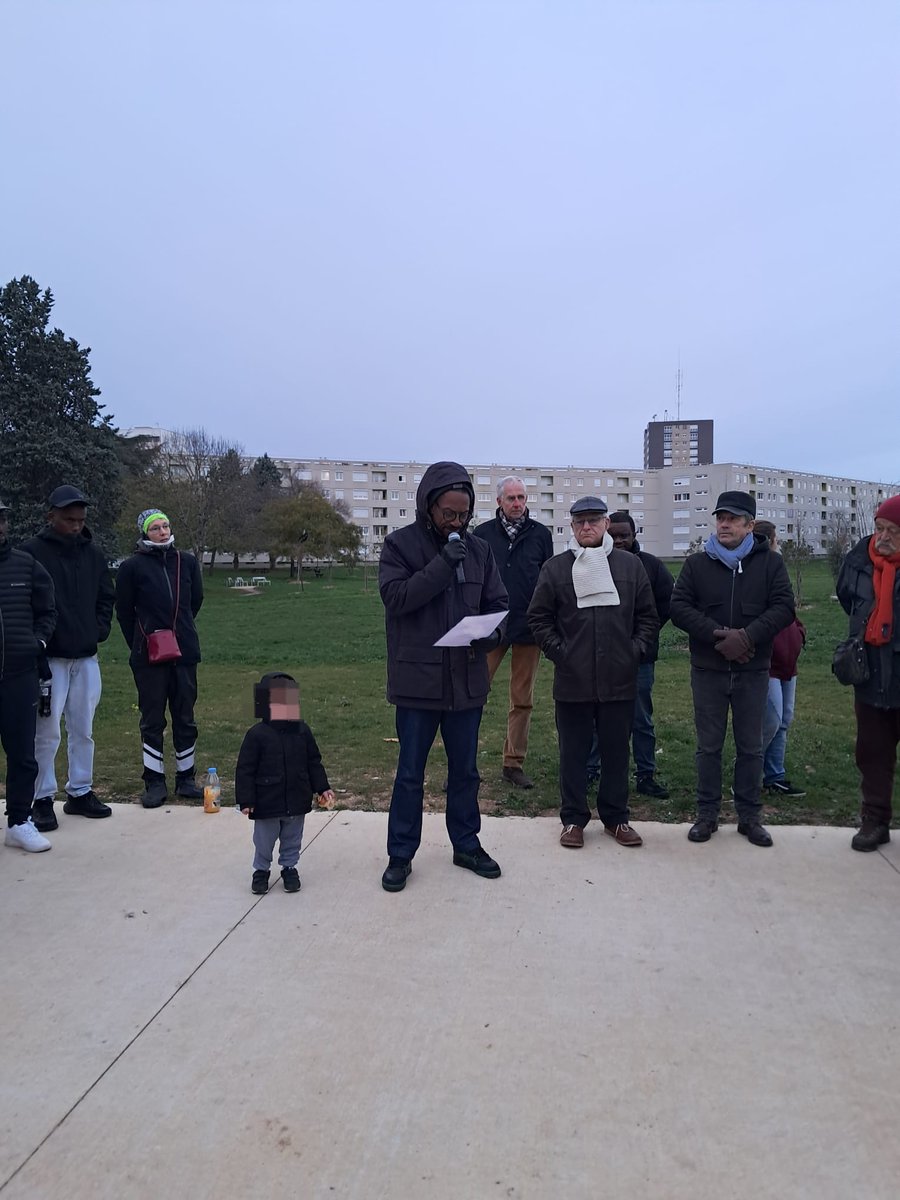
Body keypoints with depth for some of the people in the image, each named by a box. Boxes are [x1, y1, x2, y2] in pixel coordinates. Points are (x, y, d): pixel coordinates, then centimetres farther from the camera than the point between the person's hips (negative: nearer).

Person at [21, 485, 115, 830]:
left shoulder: (93, 553, 8)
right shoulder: (31, 552, -6)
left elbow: (106, 598, 16)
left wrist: (99, 630, 4)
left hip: (86, 657, 5)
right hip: (49, 657, -4)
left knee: (83, 730, 11)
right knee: (47, 731, -2)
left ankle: (80, 792, 23)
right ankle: (43, 799, 11)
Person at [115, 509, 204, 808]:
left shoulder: (187, 562, 3)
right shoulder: (133, 566, -5)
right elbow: (124, 611, 2)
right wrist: (140, 643, 6)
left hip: (184, 652, 3)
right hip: (148, 656, -3)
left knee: (185, 717, 10)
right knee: (152, 719, 6)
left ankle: (186, 778, 22)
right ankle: (155, 782, 17)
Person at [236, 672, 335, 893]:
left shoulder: (302, 731, -2)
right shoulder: (256, 735, -14)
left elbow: (313, 763, 6)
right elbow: (245, 770, -12)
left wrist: (323, 788, 4)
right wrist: (246, 800, -13)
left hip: (297, 802, 3)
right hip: (266, 803, -3)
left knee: (292, 840, 17)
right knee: (264, 841, 13)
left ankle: (289, 869, 36)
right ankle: (261, 870, 35)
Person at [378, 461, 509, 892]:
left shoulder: (478, 549, 6)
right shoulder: (400, 544, -4)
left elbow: (497, 604, 8)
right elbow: (394, 595, -18)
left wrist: (491, 632, -13)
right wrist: (442, 564, -23)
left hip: (467, 680, 4)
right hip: (417, 680, -3)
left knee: (465, 770, 17)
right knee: (410, 773, 9)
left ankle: (467, 844, 34)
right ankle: (400, 855, 24)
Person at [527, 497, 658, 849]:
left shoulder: (631, 565, 5)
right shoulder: (555, 567, 1)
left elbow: (648, 616, 9)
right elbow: (538, 617, 4)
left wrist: (636, 650, 0)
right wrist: (558, 651, -3)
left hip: (619, 680, 1)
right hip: (572, 681, -1)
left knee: (616, 751, 11)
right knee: (574, 752, 9)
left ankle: (616, 817, 26)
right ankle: (573, 819, 22)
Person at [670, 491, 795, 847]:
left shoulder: (769, 562, 3)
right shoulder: (697, 563, 4)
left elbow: (783, 607, -6)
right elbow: (679, 607, -4)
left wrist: (746, 637, -20)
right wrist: (717, 635, -17)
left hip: (752, 670, 0)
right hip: (708, 669, 0)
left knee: (751, 747, 9)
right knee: (709, 746, 7)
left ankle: (750, 816, 22)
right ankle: (707, 814, 19)